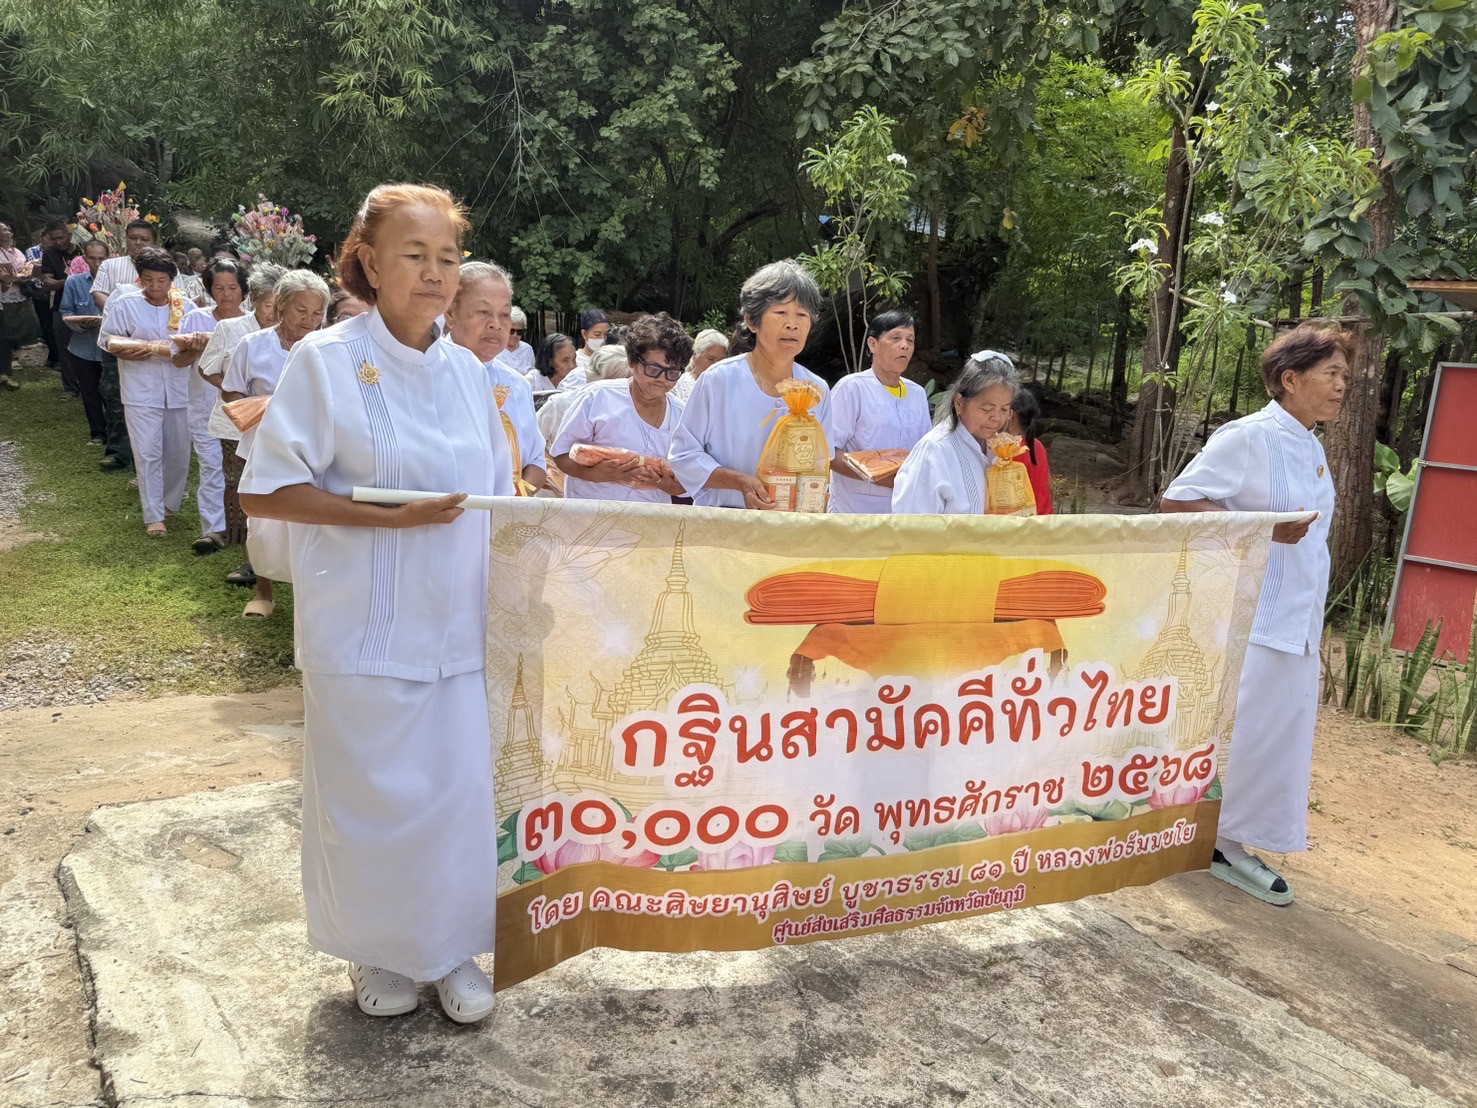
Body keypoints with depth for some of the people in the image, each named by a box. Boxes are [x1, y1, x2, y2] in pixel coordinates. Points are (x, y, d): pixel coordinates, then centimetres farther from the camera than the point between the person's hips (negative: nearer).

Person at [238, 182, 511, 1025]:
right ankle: (377, 952, 32)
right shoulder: (325, 361, -8)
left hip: (458, 626, 4)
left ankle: (450, 948, 29)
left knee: (460, 788, 8)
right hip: (367, 631, -4)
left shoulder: (466, 371, 7)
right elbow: (265, 492, -11)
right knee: (370, 796, 7)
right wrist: (389, 516, -19)